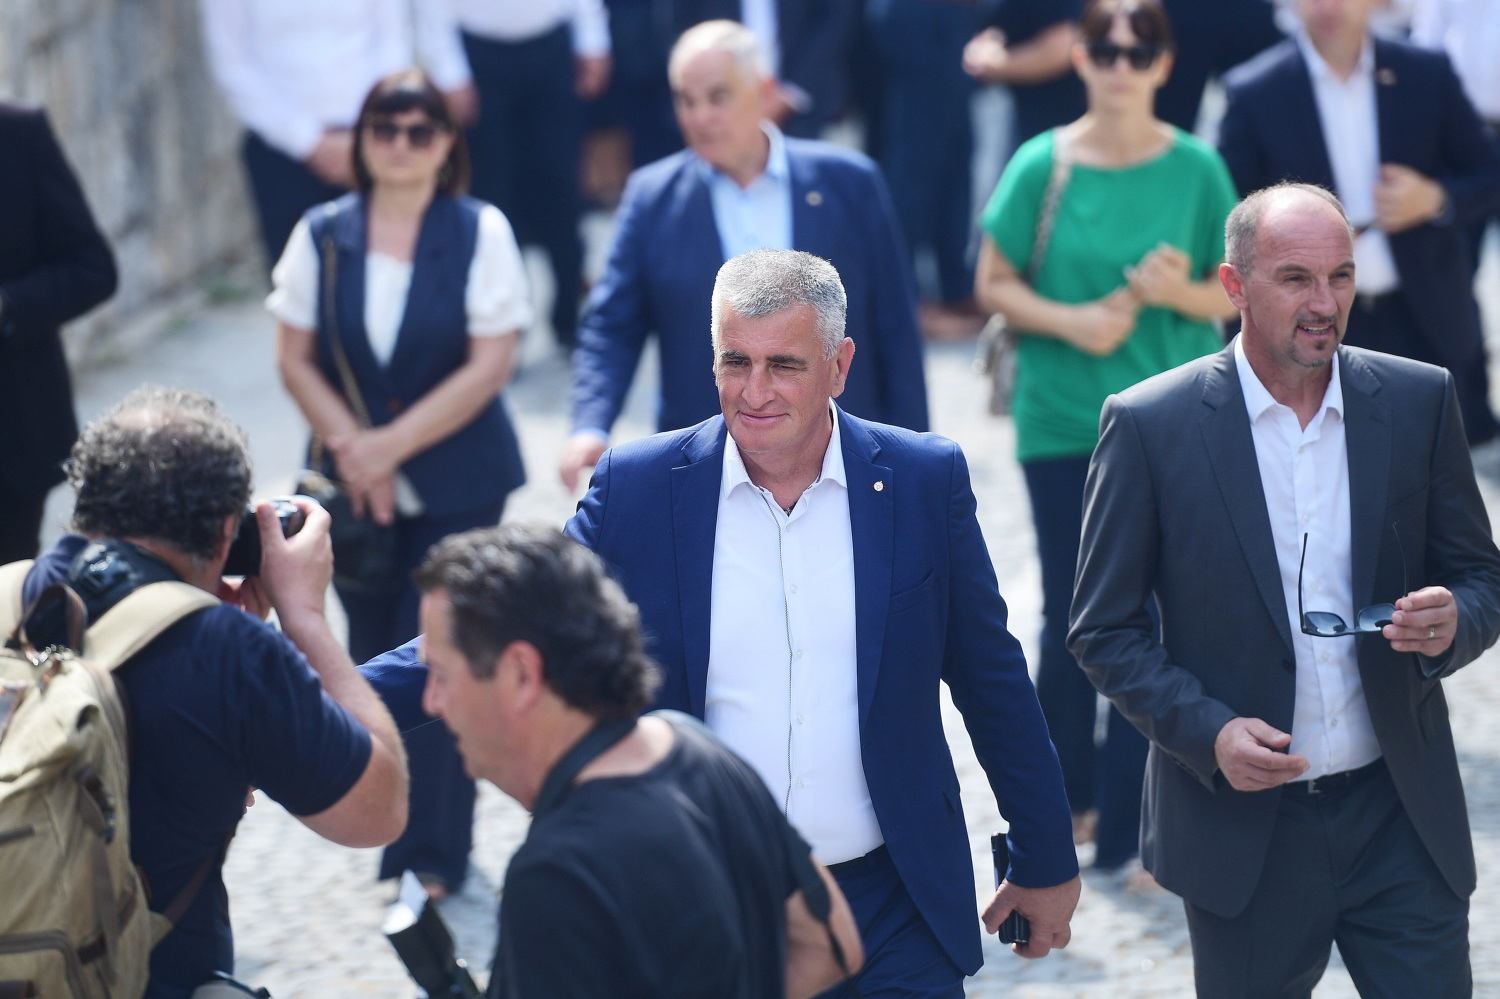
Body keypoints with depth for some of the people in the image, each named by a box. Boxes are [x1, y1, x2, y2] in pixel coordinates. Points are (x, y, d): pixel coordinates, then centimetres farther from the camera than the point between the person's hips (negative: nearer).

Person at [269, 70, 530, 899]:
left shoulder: (480, 233, -6)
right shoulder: (321, 237, 1)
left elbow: (490, 364, -10)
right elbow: (295, 358, 3)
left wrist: (393, 444, -14)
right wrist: (352, 449, -10)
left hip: (458, 483, -3)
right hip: (355, 485, 3)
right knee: (374, 659, 7)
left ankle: (430, 857, 2)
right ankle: (404, 828, 21)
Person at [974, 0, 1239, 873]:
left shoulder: (1196, 169, -2)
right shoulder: (1043, 166, -4)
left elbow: (1232, 296, 4)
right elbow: (994, 284, 1)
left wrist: (1179, 292, -17)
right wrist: (1072, 320, -15)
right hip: (1064, 421, 0)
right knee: (1074, 616, 8)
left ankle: (1128, 823, 8)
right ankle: (1068, 790, 32)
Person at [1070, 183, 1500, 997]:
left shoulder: (1418, 401, 1)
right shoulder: (1150, 425, -7)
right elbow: (1103, 631, -2)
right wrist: (1205, 732, -17)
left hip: (1400, 817, 2)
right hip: (1244, 828, -2)